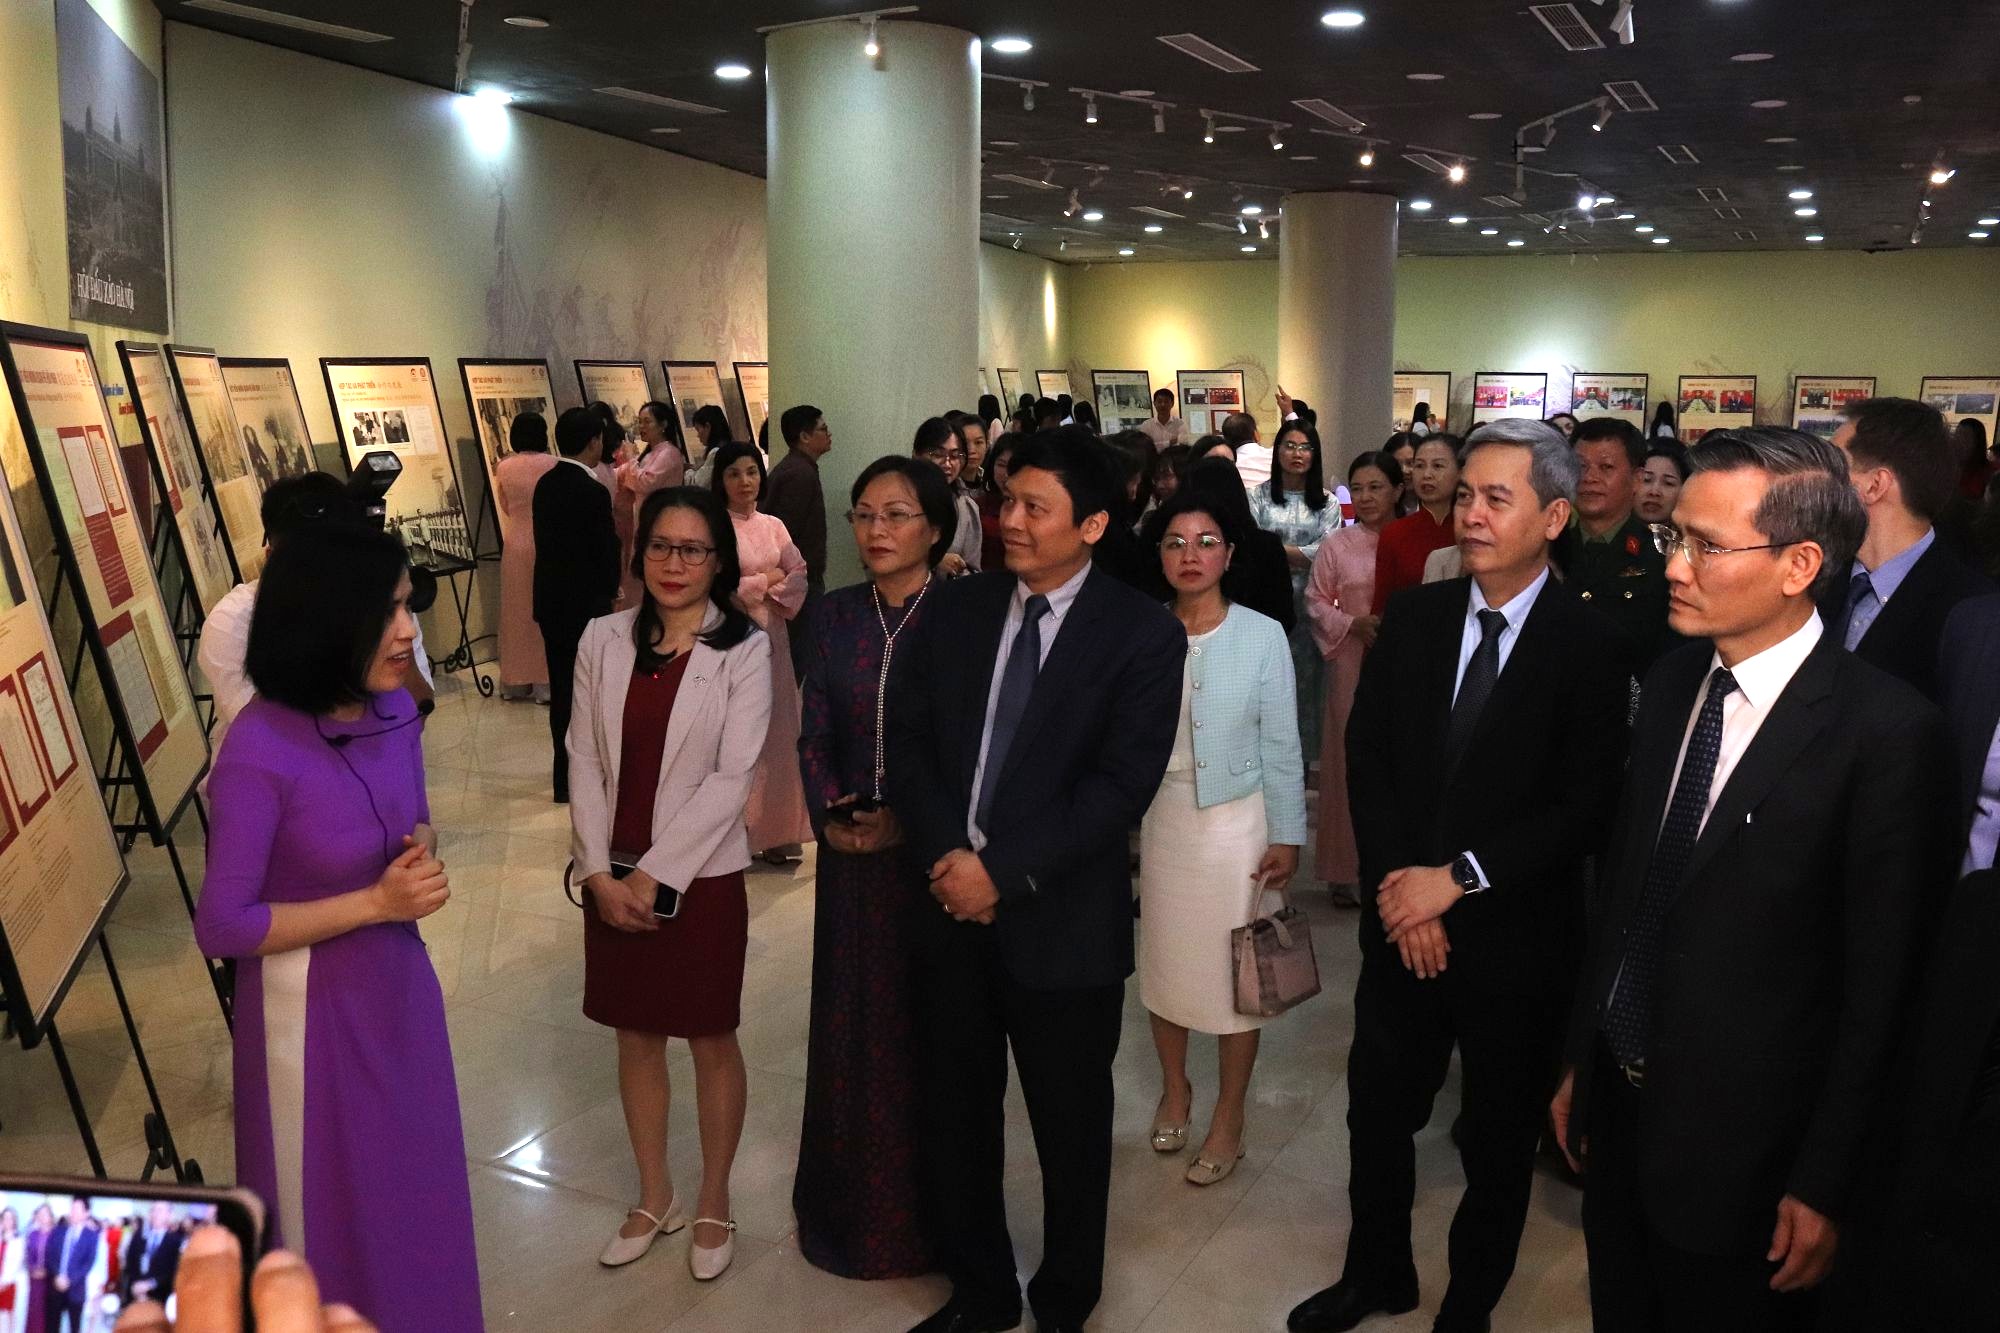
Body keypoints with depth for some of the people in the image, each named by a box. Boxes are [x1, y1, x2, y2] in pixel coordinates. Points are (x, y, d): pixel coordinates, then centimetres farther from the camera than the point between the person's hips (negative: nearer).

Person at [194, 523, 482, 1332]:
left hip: (400, 979, 6)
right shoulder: (260, 750, -25)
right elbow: (220, 927, -21)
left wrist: (423, 860, -11)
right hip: (313, 1006, -6)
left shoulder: (394, 711, -6)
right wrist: (376, 902, -23)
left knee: (418, 1188, 23)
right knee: (339, 1209, 15)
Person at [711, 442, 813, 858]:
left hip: (772, 637, 6)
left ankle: (775, 828, 14)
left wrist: (772, 588, -12)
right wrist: (766, 580, -6)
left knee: (777, 730, 6)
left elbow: (799, 576, 5)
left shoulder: (774, 526, 11)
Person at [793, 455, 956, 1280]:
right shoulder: (836, 615, 3)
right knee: (851, 1025, 12)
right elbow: (814, 733, 5)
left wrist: (914, 821, -17)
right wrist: (828, 816, -10)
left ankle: (932, 1209, 26)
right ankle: (853, 1204, 30)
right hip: (852, 850, 4)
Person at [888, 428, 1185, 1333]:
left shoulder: (1143, 635, -8)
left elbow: (1122, 785, -15)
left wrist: (1001, 870, -18)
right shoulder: (955, 611, 5)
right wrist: (945, 856, -12)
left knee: (1070, 1130, 14)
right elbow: (908, 743, 3)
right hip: (948, 907, 4)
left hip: (1062, 921, -4)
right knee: (951, 1119, 16)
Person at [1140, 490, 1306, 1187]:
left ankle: (1229, 1119, 23)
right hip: (1159, 817, 2)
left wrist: (1287, 836, -5)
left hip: (1235, 820, -2)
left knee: (1234, 968, 6)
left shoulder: (1262, 635, -9)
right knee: (1164, 956, 14)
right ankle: (1174, 1087, 38)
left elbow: (1282, 744, -5)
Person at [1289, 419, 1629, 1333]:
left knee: (1499, 1140, 16)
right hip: (1402, 922, 4)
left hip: (1514, 940, -3)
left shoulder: (1589, 646, -13)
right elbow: (1367, 757, 0)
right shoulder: (1413, 617, 0)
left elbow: (1585, 807, -15)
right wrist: (1399, 887, -9)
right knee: (1378, 1112, 17)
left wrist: (1458, 879, -18)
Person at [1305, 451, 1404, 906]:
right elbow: (1316, 602, 6)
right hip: (1353, 665, 0)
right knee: (1351, 760, 4)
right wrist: (1353, 623, -10)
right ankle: (1348, 869, 15)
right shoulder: (1336, 545, 1)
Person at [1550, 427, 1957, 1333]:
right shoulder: (1672, 683, 1)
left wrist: (1825, 1184, -10)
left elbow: (1877, 982, -14)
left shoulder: (1886, 730, -18)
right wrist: (1582, 1060, 10)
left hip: (1739, 1140, -5)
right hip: (1617, 1100, 6)